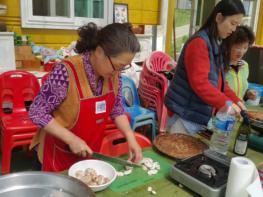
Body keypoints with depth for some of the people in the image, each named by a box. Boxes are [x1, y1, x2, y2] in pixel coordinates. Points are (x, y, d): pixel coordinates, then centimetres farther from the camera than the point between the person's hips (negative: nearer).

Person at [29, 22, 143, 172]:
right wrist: (72, 139, -25)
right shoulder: (67, 72, -28)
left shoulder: (113, 73, -10)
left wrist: (131, 138, -10)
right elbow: (37, 113, -20)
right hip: (61, 152, -5)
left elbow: (117, 109, 2)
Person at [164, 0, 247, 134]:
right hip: (185, 113, -9)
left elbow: (218, 81, 16)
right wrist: (226, 103, -23)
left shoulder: (217, 45, 13)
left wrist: (235, 101, 5)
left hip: (200, 114, 9)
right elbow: (199, 83, -25)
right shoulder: (199, 42, -17)